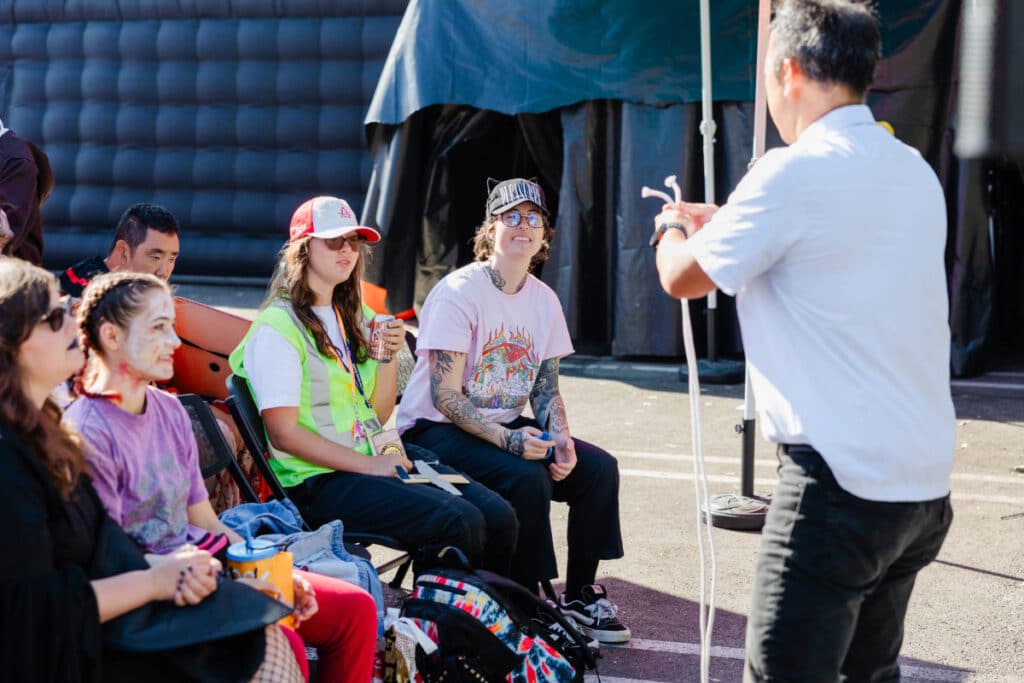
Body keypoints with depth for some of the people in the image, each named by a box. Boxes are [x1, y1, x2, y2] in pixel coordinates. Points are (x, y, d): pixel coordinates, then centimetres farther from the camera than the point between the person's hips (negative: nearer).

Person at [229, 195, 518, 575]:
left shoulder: (355, 316, 17)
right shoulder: (277, 329, -8)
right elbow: (283, 434, -14)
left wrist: (389, 357, 0)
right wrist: (369, 465, -17)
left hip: (376, 458, 8)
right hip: (318, 479, -8)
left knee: (499, 516, -13)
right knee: (460, 522, -25)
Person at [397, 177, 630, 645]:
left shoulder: (544, 299, 6)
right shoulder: (458, 292, -15)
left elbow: (546, 387, 10)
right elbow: (445, 396, -20)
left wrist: (560, 438, -11)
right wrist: (508, 439, -31)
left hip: (507, 426, 7)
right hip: (434, 430, -7)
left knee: (598, 467, -11)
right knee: (527, 477, -31)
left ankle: (580, 596, 1)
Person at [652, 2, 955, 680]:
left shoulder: (794, 173, -13)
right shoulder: (915, 173, 10)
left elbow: (682, 277, -1)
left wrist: (675, 230, 21)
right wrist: (719, 224, 33)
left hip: (841, 483, -8)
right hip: (925, 483, 8)